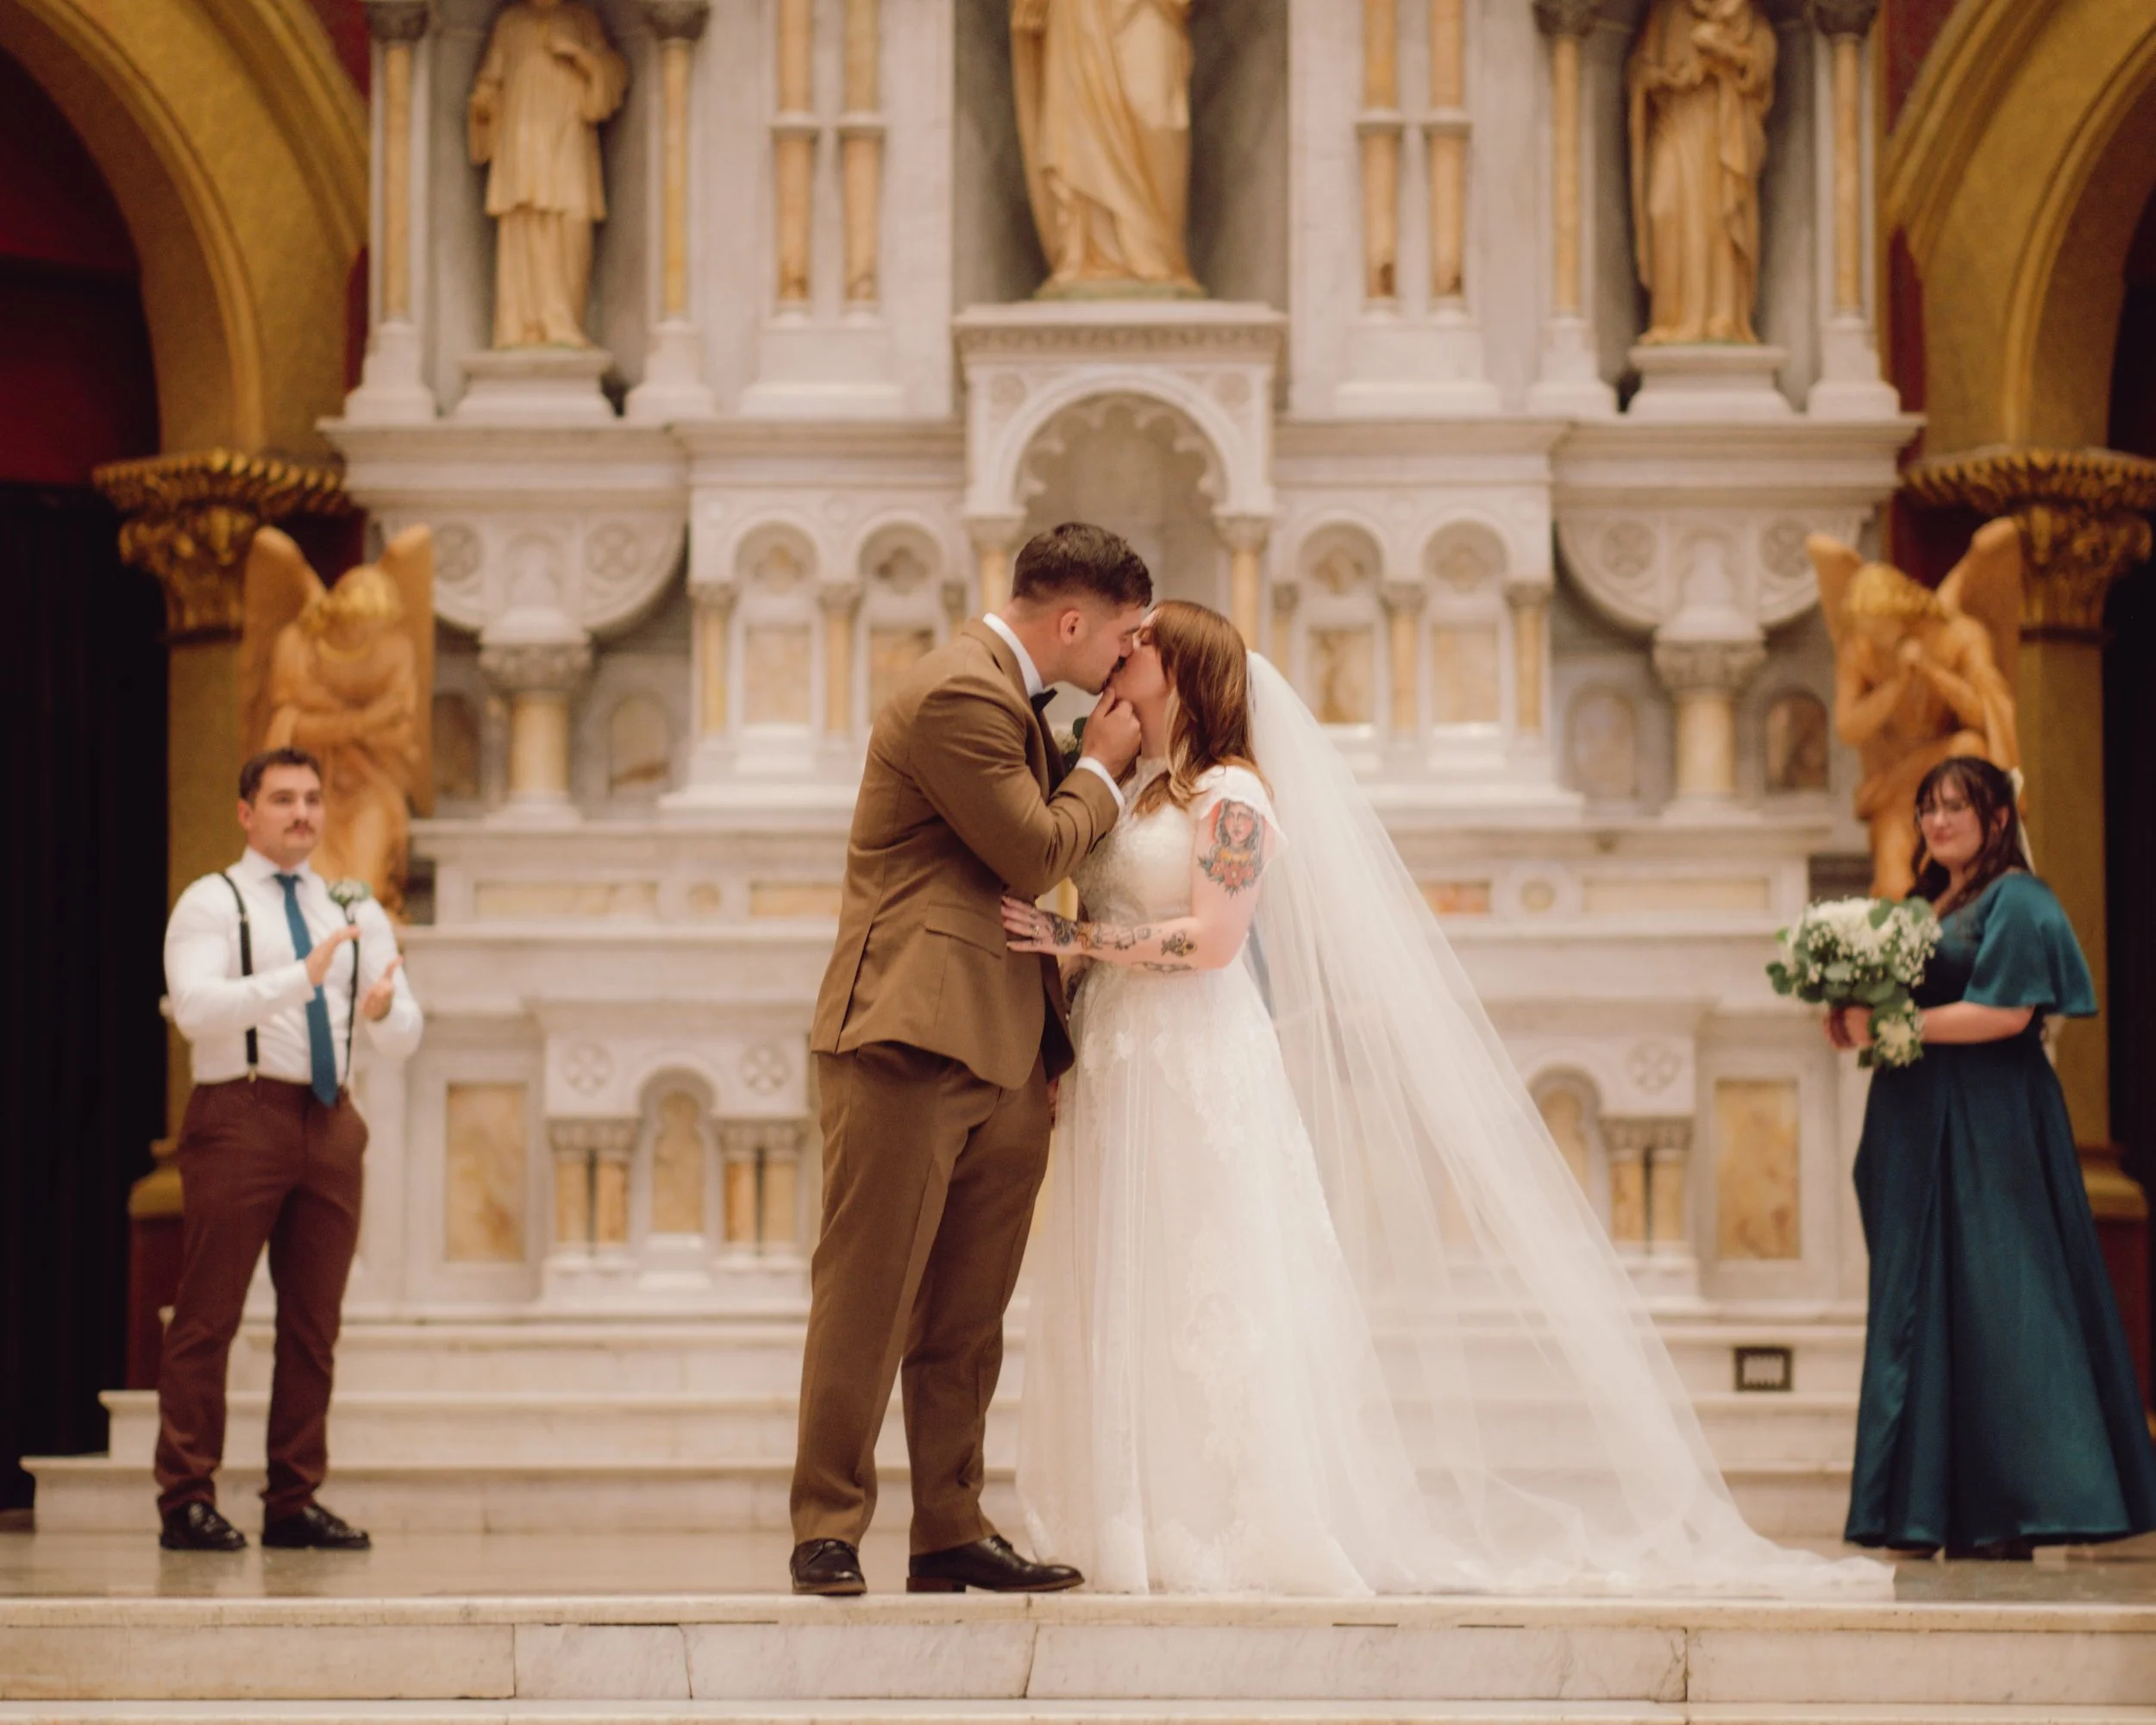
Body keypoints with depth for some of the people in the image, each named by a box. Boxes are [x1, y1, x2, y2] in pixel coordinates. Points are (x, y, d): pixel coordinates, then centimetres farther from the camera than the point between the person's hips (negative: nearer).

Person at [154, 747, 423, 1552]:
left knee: (313, 1324, 6)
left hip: (330, 1123, 5)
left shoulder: (355, 913, 16)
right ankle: (188, 1501, -1)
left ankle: (294, 1502, 12)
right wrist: (302, 976, -24)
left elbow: (404, 1037, 11)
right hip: (240, 1115, -5)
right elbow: (196, 1009, -16)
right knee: (208, 1317, -4)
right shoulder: (211, 903, 1)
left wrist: (384, 1009, -13)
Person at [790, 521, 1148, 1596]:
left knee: (968, 1315, 9)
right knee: (869, 1296, -6)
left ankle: (950, 1535, 13)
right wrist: (1102, 768, 1)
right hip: (913, 1034, -10)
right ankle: (827, 1533, -2)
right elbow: (1035, 854, -14)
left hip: (1003, 1053, 10)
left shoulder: (1008, 695, 20)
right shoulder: (960, 695, -13)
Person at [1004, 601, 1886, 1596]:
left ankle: (1231, 1535, -6)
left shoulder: (1228, 794, -8)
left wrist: (1077, 937, -18)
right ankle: (1143, 1529, 7)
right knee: (1123, 1301, 5)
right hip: (1124, 1069, 9)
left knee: (1206, 1297, -8)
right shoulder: (1137, 795, 18)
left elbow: (1213, 938, -17)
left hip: (1204, 1075, -9)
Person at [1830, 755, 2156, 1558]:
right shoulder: (1925, 906, 19)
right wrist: (1854, 1024, 0)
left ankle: (2013, 1509, -8)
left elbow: (2007, 1012, -16)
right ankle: (1940, 1506, 7)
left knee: (1991, 1303, -10)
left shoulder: (2017, 902, -5)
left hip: (1989, 1125, -8)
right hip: (1922, 1129, 8)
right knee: (1925, 1307, 5)